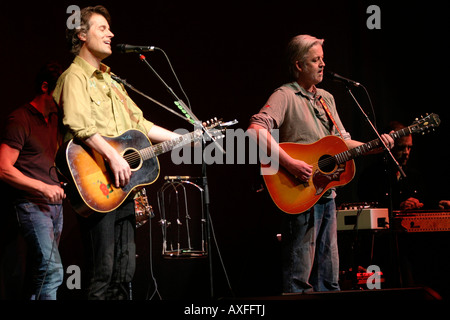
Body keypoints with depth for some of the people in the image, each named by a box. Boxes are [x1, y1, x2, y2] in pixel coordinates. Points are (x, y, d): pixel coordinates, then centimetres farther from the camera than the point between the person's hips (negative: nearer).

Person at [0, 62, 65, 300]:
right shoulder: (20, 119, -8)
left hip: (55, 203, 8)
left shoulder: (55, 118, 17)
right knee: (51, 270, -19)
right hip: (32, 204, -8)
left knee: (41, 273, 10)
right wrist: (43, 187, -20)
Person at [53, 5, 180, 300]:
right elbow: (79, 124, -22)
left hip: (123, 185, 9)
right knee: (103, 271, -8)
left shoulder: (109, 80, 23)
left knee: (125, 270, 9)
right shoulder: (75, 77, -5)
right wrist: (113, 157, -30)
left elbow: (139, 123, 23)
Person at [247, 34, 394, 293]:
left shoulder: (327, 99, 17)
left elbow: (342, 141, 22)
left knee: (329, 272, 13)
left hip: (327, 193, 8)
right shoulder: (285, 96, -9)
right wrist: (289, 163, -28)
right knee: (300, 274, -6)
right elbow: (256, 130, -24)